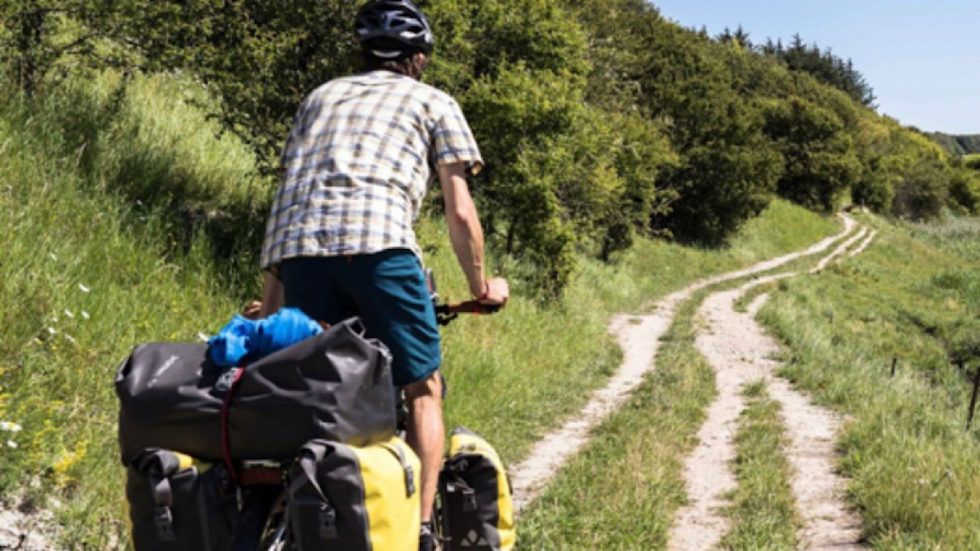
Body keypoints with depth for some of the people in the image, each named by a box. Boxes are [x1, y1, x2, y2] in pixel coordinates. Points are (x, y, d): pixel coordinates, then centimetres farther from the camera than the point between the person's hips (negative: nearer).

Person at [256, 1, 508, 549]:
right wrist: (482, 287, 27)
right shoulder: (435, 102, 22)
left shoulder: (322, 95, 33)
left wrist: (270, 301, 33)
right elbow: (461, 212, 14)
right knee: (422, 390, 9)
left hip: (297, 245, 4)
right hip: (379, 241, -4)